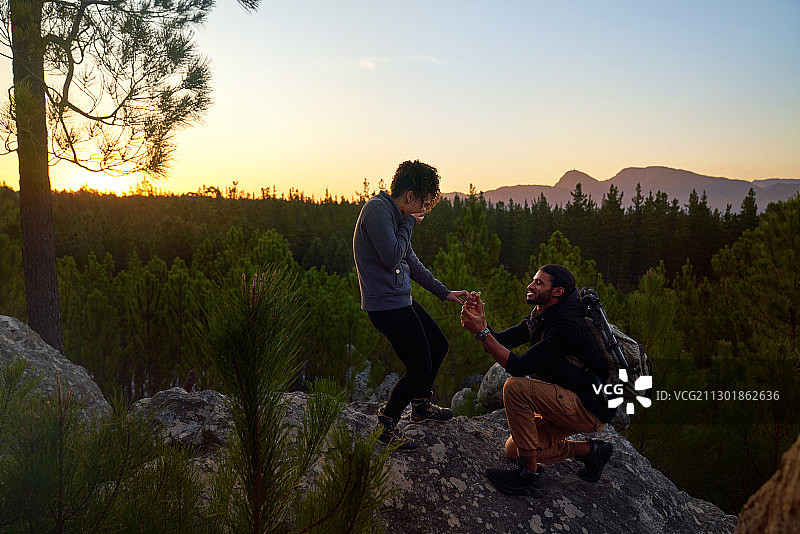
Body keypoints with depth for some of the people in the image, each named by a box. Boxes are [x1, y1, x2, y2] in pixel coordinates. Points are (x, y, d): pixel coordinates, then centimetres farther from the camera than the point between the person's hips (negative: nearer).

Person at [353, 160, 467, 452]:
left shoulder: (397, 215, 14)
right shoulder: (377, 209, -16)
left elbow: (412, 263, 21)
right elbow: (392, 258, -25)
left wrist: (444, 292, 23)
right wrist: (409, 224, -11)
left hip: (401, 301, 10)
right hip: (386, 304, -10)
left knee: (438, 344, 21)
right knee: (419, 366, -4)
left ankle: (420, 405, 39)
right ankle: (387, 423, 14)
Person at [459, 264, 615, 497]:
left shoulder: (568, 327, -26)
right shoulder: (540, 318, 5)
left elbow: (519, 367, -28)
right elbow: (500, 340, 2)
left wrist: (482, 332, -29)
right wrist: (480, 320, -17)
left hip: (591, 409, -10)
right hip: (569, 404, 10)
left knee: (515, 387, -26)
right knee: (514, 450, 8)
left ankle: (528, 476, -19)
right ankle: (589, 450, 16)